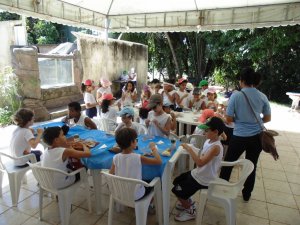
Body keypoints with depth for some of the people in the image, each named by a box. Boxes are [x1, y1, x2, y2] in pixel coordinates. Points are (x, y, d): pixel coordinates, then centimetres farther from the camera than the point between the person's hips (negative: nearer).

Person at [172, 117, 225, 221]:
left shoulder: (216, 147, -29)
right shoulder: (208, 141, 0)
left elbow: (200, 162, -38)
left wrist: (189, 149, -33)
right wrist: (190, 150, -2)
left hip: (204, 180, -9)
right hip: (199, 173, 9)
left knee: (177, 190, -6)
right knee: (176, 181, 17)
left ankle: (190, 211, 17)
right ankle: (188, 202, 36)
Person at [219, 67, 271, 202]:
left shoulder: (236, 95, -14)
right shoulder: (263, 97, -3)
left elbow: (228, 119, -11)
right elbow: (268, 118, 6)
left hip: (239, 137, -4)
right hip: (257, 137, 4)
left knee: (228, 163, 15)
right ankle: (247, 195, 35)